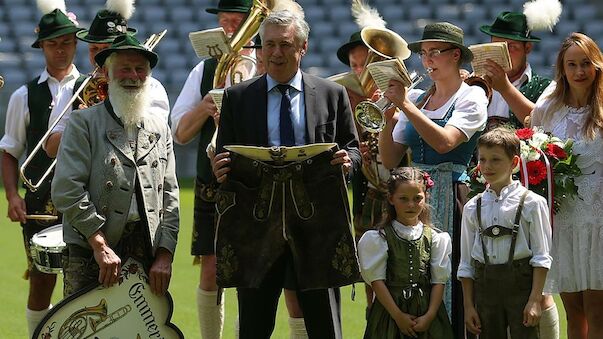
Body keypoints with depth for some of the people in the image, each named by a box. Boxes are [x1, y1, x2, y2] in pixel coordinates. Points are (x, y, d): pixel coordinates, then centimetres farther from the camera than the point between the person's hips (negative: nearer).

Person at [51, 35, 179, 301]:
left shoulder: (160, 129, 16)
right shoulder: (84, 123, 1)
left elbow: (169, 198, 14)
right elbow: (67, 190, -8)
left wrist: (164, 255, 2)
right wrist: (101, 246, -13)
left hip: (147, 255, 4)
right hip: (90, 254, -4)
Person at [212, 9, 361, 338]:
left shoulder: (332, 95, 7)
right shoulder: (237, 97, 6)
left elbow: (353, 148, 12)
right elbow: (224, 157, 8)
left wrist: (347, 159, -12)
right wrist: (220, 170, -16)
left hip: (317, 222, 0)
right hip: (257, 223, 0)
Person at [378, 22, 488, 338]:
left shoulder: (471, 97, 0)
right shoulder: (416, 98, 13)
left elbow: (444, 142, -17)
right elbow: (390, 160, 11)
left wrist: (405, 105, -15)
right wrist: (389, 118, -3)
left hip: (450, 196, -5)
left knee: (448, 279, -9)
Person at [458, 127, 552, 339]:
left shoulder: (531, 203, -3)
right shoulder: (473, 208, 8)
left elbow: (541, 257, -4)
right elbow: (466, 262, 11)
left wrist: (535, 300, -11)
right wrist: (468, 305, 6)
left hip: (520, 282, -4)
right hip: (485, 284, 4)